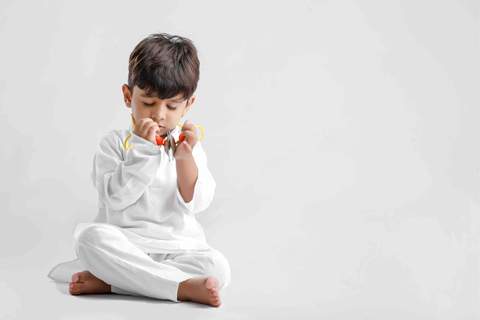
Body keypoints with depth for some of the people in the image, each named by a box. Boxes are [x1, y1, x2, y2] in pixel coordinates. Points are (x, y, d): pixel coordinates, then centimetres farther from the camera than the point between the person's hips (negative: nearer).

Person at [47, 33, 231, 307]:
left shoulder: (188, 146, 8)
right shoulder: (114, 144, 2)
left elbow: (197, 202, -3)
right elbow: (115, 198, -13)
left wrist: (185, 158, -16)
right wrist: (142, 150, -19)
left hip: (177, 248, 2)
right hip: (125, 243, -1)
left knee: (217, 266, -27)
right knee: (91, 236, -32)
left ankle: (107, 281, -26)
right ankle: (184, 286, -34)